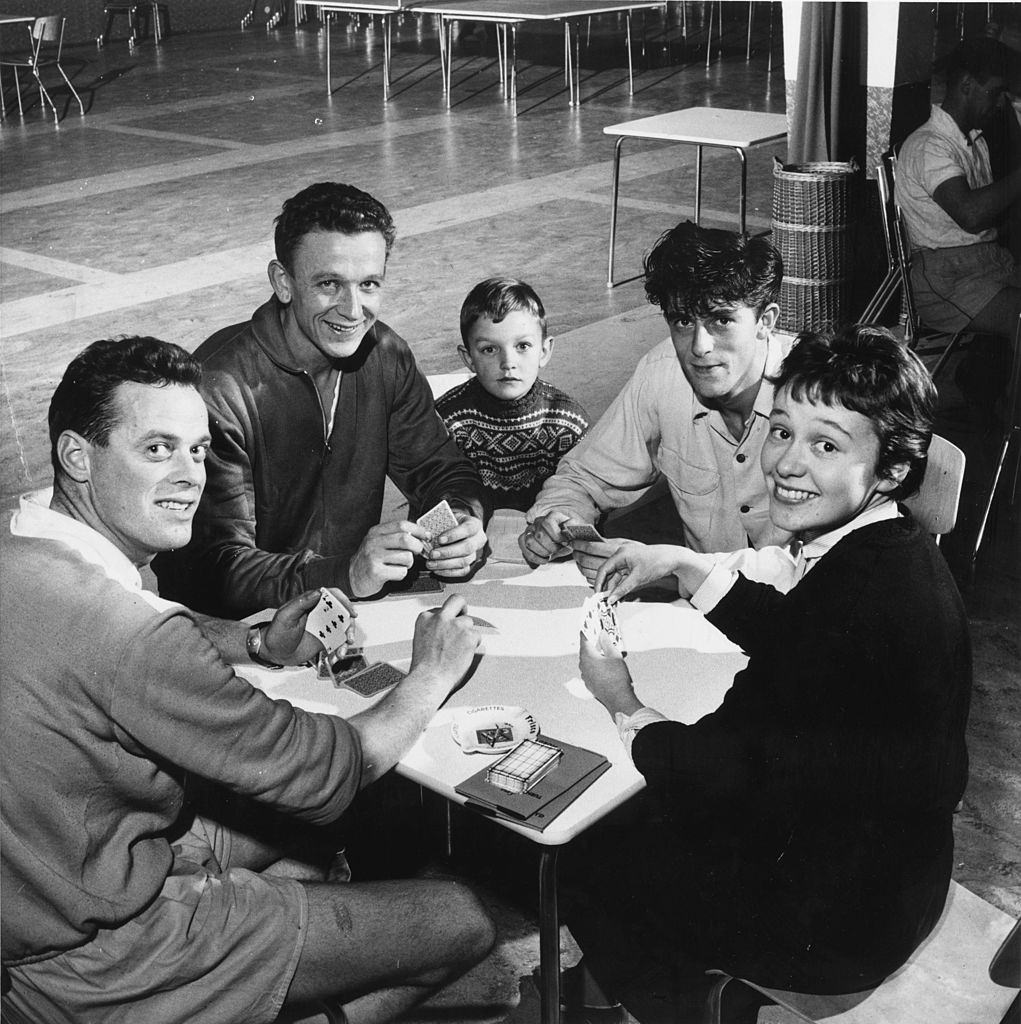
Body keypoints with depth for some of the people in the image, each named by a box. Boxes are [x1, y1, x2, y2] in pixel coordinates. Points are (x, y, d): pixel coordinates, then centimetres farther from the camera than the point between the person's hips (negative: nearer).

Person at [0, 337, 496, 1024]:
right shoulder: (116, 626, -34)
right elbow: (325, 777, -23)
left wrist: (259, 644, 0)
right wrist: (432, 673, -6)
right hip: (102, 966, -9)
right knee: (460, 922, -2)